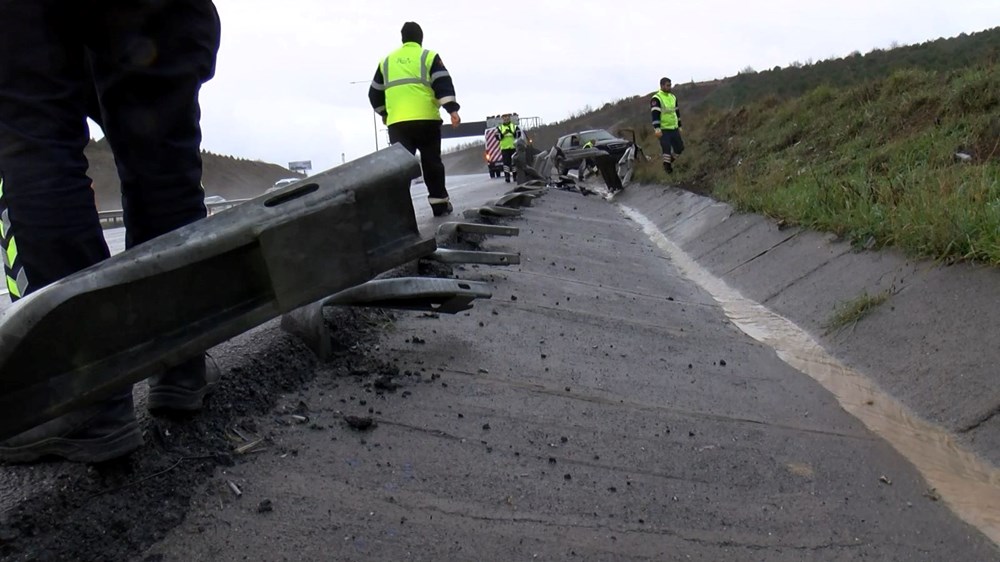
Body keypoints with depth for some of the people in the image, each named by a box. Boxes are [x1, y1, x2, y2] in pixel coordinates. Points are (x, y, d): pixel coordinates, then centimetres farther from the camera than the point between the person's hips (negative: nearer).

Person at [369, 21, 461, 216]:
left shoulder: (387, 61, 20)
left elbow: (375, 93, 26)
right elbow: (443, 84, -6)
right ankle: (439, 204, 15)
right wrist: (452, 109, -12)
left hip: (397, 122, 2)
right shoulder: (429, 56, 7)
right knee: (432, 162, 10)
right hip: (426, 119, -2)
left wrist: (384, 113, 41)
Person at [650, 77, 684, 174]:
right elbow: (655, 114, -18)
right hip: (663, 129, -7)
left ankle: (669, 161, 28)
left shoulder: (673, 97, 13)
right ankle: (667, 166, 6)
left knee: (680, 147, 9)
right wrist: (657, 128, -26)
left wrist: (679, 126, 22)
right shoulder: (656, 98, -11)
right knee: (667, 148, -11)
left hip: (674, 128, 7)